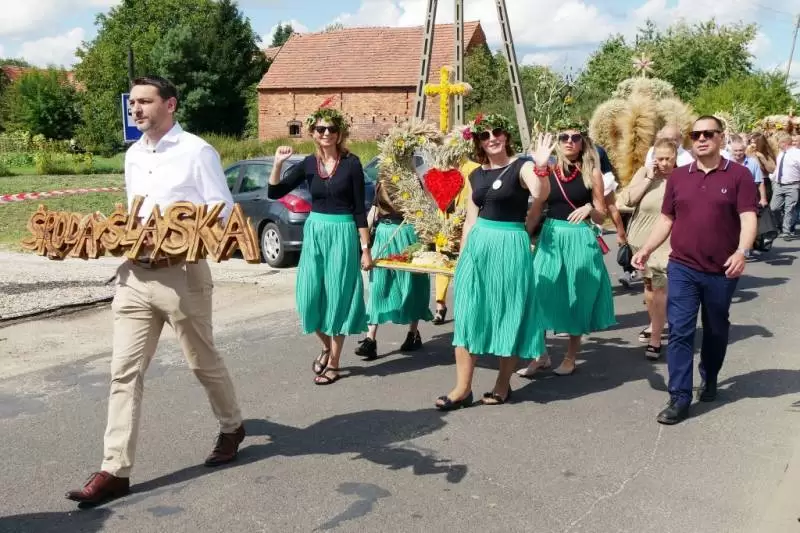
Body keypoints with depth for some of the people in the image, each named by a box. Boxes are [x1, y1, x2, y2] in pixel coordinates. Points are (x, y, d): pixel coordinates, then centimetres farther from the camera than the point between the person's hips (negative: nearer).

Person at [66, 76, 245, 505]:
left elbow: (223, 212, -10)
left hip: (182, 275, -6)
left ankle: (231, 427, 36)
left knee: (203, 362, 11)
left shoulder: (197, 152, -8)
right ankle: (115, 470, 6)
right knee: (124, 372, 1)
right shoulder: (132, 156, 13)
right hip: (134, 275, 6)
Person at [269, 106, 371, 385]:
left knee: (337, 296, 2)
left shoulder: (351, 163, -5)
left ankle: (334, 363, 14)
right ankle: (326, 346, 30)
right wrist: (278, 164, -12)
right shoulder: (308, 164, 4)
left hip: (342, 234, -4)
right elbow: (274, 193, 4)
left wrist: (366, 248, -7)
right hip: (314, 232, 4)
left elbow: (359, 208, -5)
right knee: (310, 296, 3)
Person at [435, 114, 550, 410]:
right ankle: (463, 388, 10)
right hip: (477, 246, 6)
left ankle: (503, 384, 20)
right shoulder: (476, 175, 11)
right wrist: (462, 255, 13)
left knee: (507, 314, 4)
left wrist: (541, 165, -40)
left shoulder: (521, 166, -6)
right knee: (468, 314, 3)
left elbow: (540, 194, -26)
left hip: (510, 246, -5)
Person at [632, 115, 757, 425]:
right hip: (682, 268, 1)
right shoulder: (678, 176, 6)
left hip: (721, 272, -1)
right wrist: (646, 249, -3)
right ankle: (680, 398, 1)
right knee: (680, 332, -3)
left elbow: (748, 219, -11)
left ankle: (709, 380, 39)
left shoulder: (739, 175, -4)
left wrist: (741, 252, -28)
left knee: (715, 331, 16)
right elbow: (666, 220, 10)